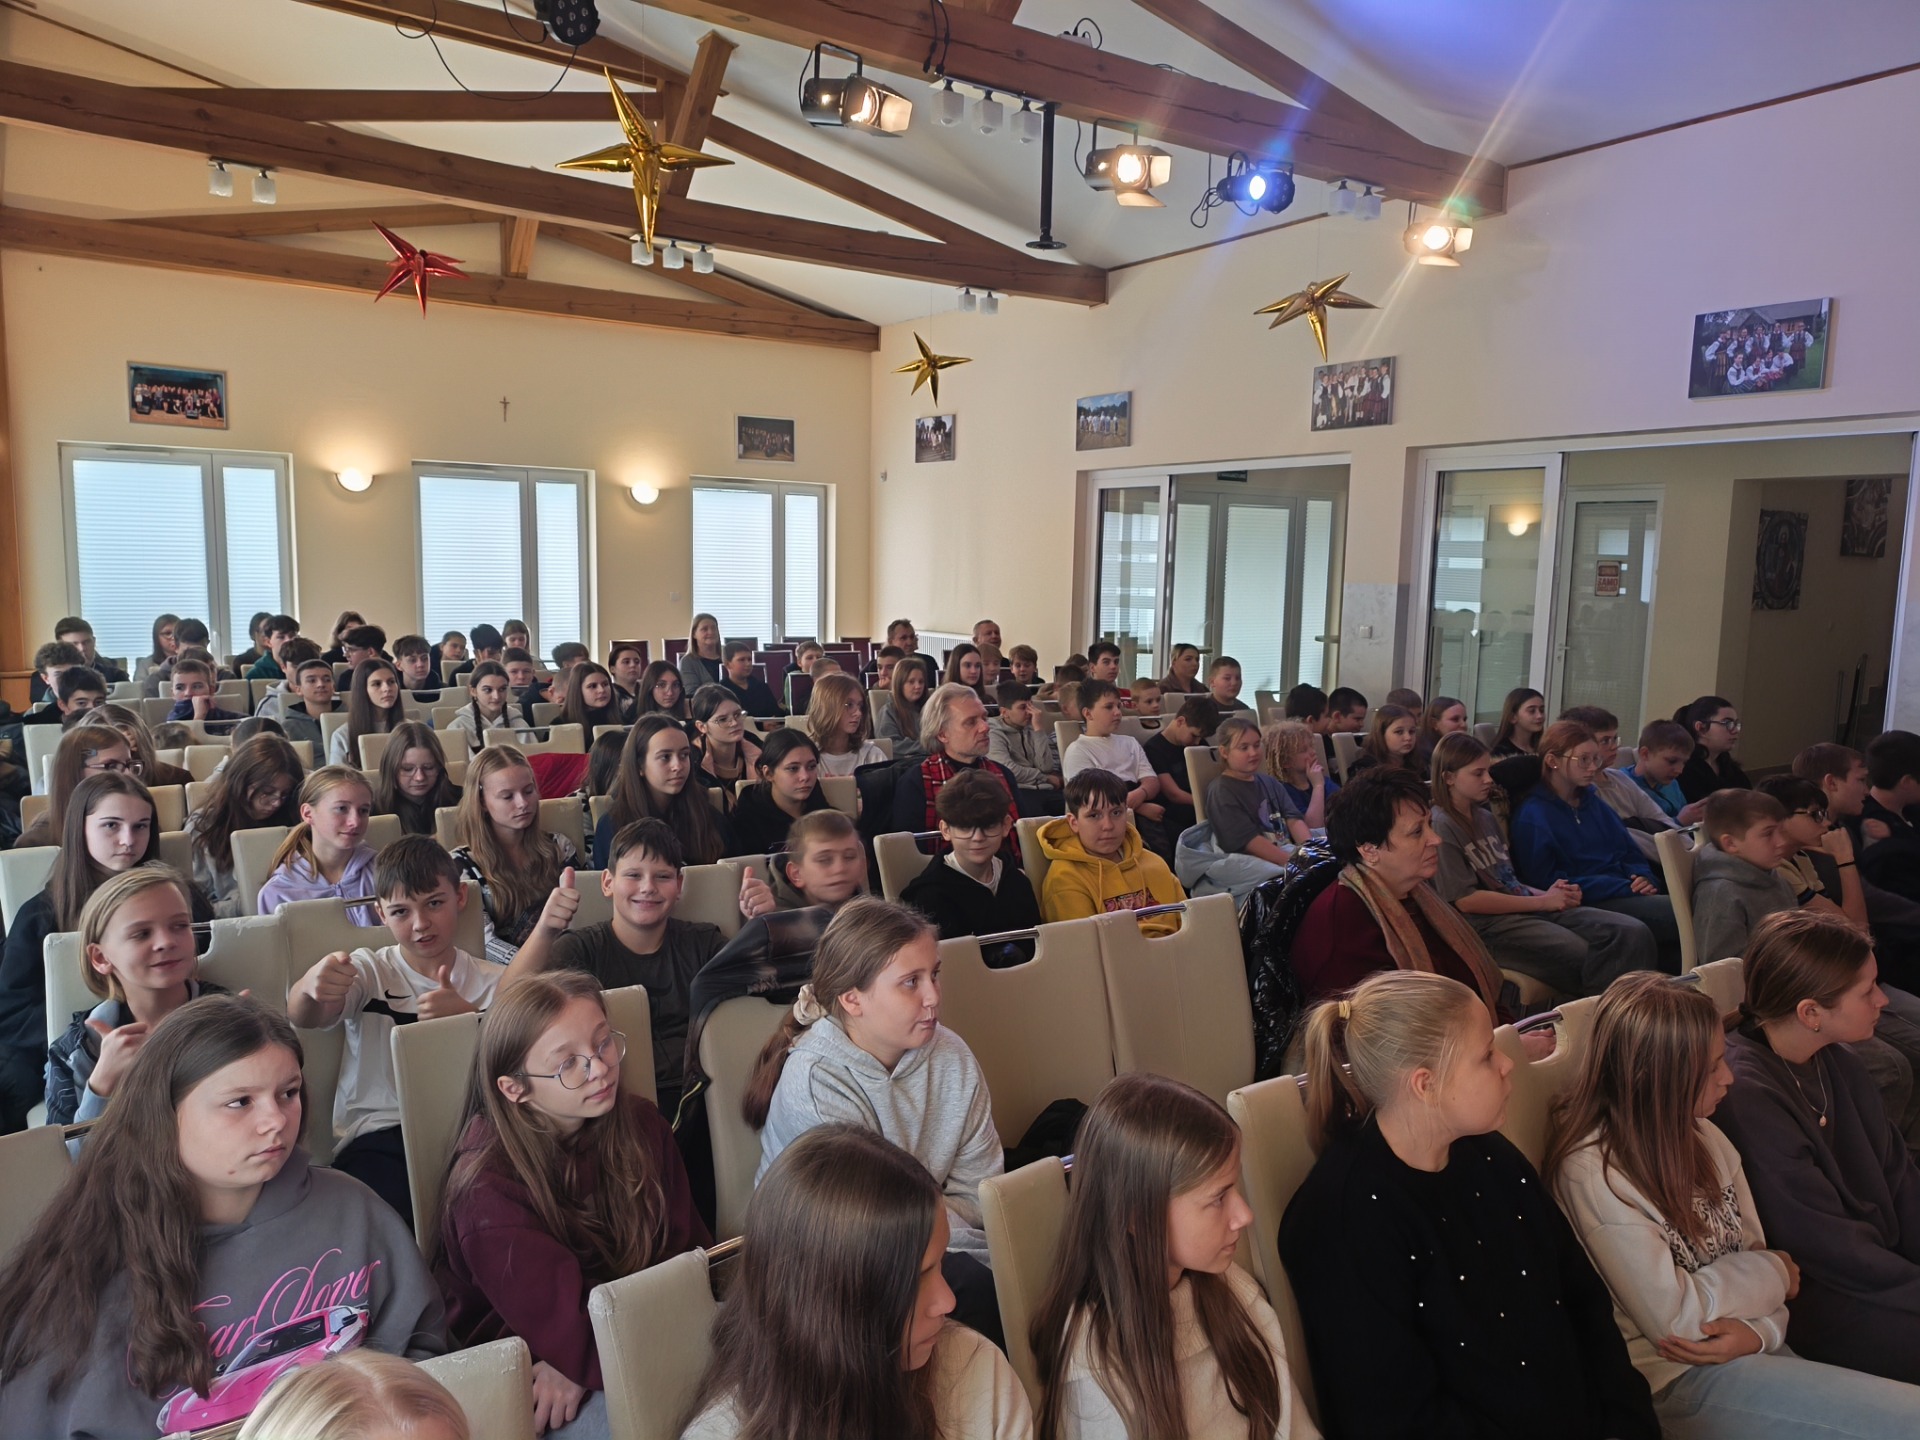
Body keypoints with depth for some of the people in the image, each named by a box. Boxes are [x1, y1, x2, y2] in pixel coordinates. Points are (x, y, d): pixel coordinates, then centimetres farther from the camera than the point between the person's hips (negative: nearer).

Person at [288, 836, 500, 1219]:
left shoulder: (492, 982, 10)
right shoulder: (370, 971, 7)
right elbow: (303, 1017, -14)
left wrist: (467, 1016, -19)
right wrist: (310, 987, -39)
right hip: (377, 1135, -1)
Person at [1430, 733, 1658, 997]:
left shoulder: (1486, 818, 19)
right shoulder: (1441, 826, -8)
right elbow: (1465, 899, -13)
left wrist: (1546, 893, -1)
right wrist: (1542, 901, -9)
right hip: (1488, 925, -8)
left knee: (1635, 934, -13)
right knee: (1593, 962, -27)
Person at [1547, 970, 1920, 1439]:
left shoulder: (1701, 1134, 3)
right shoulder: (1592, 1174, -21)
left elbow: (1754, 1249, 8)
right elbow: (1672, 1316, -18)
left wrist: (1758, 1328, -13)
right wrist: (1772, 1273, -5)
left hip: (1750, 1349, 7)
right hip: (1681, 1379, -7)